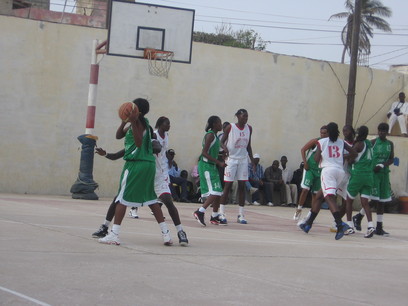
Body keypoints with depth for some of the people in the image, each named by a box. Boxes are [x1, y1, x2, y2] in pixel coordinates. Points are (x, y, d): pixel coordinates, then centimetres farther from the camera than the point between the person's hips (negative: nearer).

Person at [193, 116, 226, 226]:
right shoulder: (210, 135, -13)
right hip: (206, 166, -10)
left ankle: (214, 217, 15)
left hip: (212, 166, 10)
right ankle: (200, 212, -13)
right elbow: (204, 153, -20)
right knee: (215, 192, -15)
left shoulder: (215, 136, 15)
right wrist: (219, 162, -22)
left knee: (218, 193, 9)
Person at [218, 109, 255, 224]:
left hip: (243, 160, 4)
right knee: (227, 185, -3)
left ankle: (241, 215, 6)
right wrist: (224, 148, -25)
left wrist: (252, 160, 10)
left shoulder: (249, 128, 6)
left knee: (242, 186, 2)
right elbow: (222, 141, -3)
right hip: (231, 159, -4)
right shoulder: (230, 127, -8)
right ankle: (221, 213, 4)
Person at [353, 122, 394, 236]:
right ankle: (358, 217, 11)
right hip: (372, 172, -5)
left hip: (384, 173, 5)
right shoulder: (373, 142, -2)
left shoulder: (390, 144, 10)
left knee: (381, 201, 6)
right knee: (374, 199, -12)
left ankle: (379, 228, 10)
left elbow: (391, 159, 5)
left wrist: (382, 165, -12)